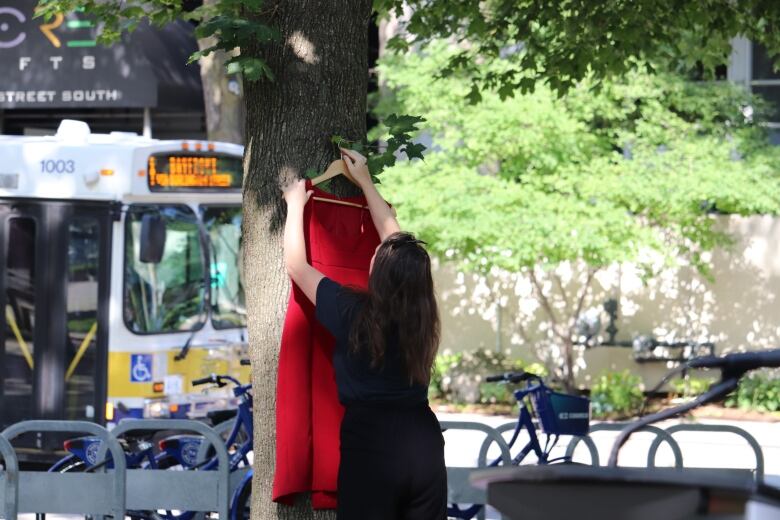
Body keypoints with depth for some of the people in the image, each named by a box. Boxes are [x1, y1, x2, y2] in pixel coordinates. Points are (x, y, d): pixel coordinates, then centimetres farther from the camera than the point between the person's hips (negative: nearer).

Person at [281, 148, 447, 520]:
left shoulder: (353, 315, -10)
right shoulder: (421, 316, 2)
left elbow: (295, 265, 2)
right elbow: (394, 238, 17)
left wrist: (295, 203, 16)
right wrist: (365, 182, 26)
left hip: (372, 449, -4)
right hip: (425, 446, 4)